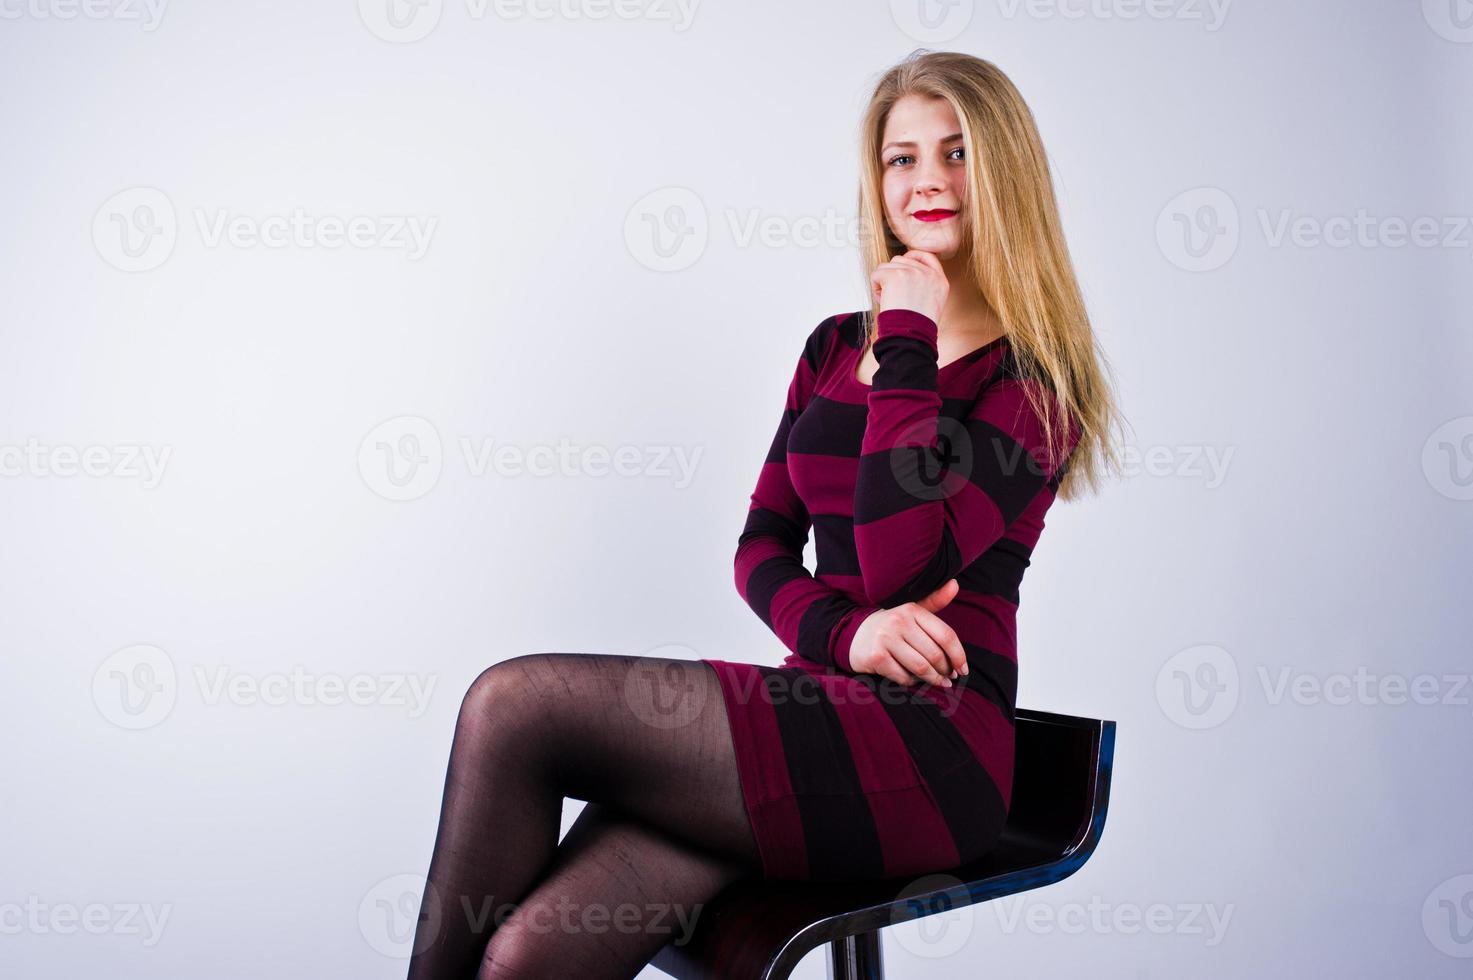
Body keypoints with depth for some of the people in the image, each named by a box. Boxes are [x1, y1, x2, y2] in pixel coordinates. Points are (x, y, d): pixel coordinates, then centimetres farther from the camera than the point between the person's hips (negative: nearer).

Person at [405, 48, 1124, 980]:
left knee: (512, 703, -19)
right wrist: (847, 631, -9)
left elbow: (899, 563, -15)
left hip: (929, 747, -5)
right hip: (818, 713, 6)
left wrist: (909, 345, -8)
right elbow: (762, 546, 12)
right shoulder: (836, 347, 18)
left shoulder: (1037, 376, -2)